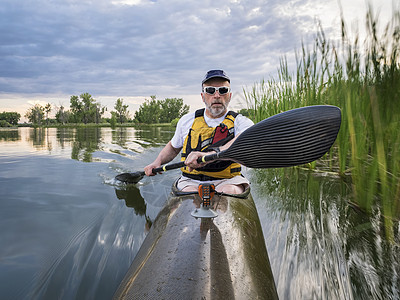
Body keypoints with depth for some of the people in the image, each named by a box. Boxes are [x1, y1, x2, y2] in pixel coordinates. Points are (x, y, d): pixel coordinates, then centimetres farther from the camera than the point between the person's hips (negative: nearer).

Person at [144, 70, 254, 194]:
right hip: (191, 181, 2)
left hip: (226, 180, -2)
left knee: (230, 192, -35)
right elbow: (173, 147, 29)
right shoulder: (187, 120, 11)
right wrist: (157, 162, 11)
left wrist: (211, 154, -45)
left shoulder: (240, 122, -1)